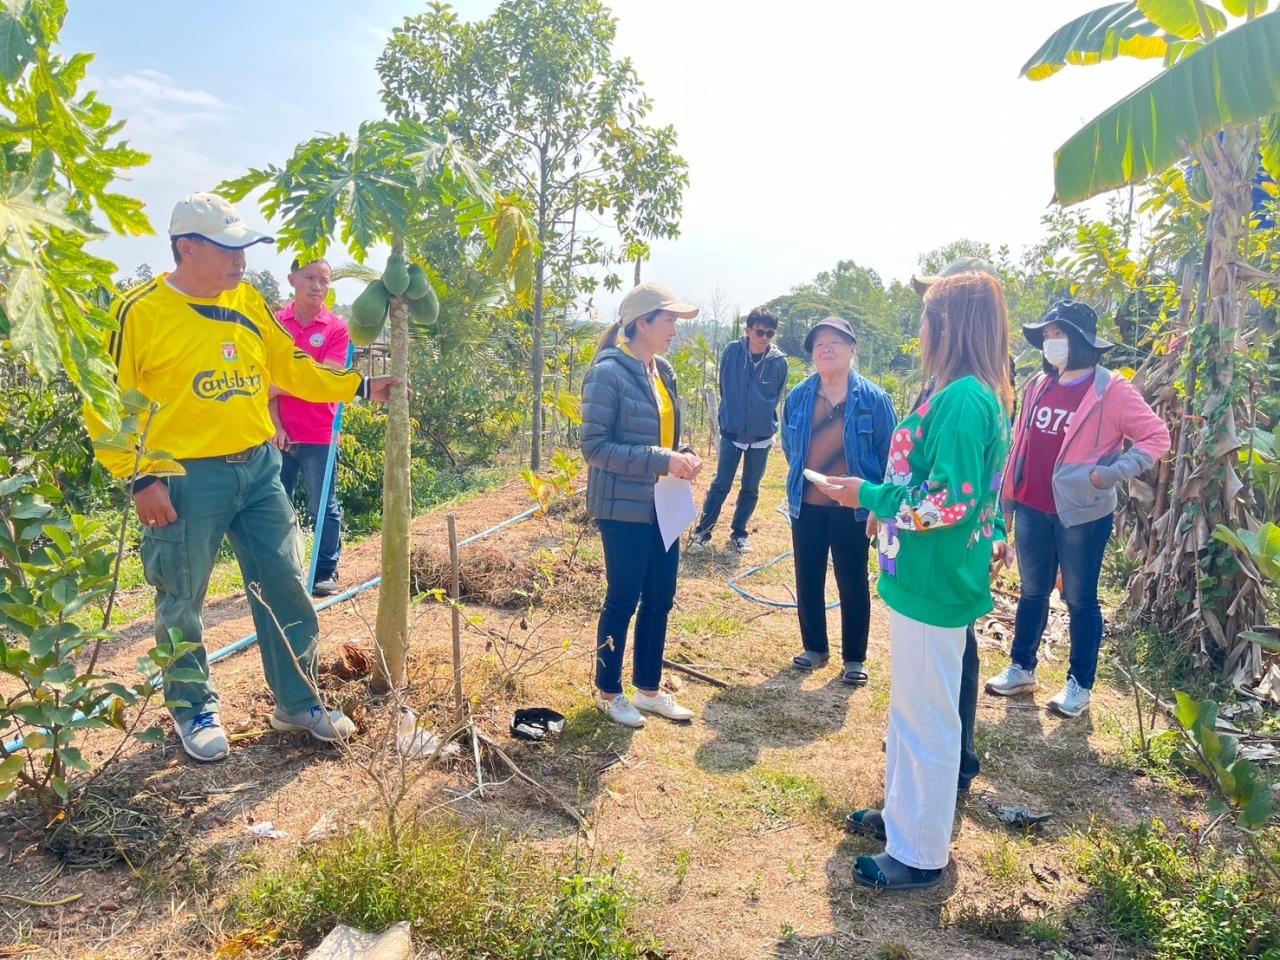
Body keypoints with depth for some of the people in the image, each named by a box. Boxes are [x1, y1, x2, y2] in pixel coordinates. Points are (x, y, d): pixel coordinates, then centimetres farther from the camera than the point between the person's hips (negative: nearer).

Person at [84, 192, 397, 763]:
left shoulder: (249, 302, 6)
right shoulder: (141, 311, -10)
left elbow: (291, 367, 16)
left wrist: (360, 387, 11)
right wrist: (140, 478, -14)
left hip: (259, 467, 5)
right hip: (185, 480, -5)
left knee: (285, 587, 9)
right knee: (181, 603, 9)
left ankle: (297, 702, 24)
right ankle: (194, 711, 29)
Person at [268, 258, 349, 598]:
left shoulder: (337, 328, -1)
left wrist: (282, 386, -10)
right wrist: (276, 425, -8)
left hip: (318, 436, -2)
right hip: (280, 435, 2)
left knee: (324, 507, 6)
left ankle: (326, 573, 16)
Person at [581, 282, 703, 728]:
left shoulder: (664, 372, 9)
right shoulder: (608, 373, -14)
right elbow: (595, 446, -18)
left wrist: (684, 456, -1)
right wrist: (662, 461, -23)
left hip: (663, 507, 8)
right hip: (624, 508, -7)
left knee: (660, 599, 13)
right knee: (623, 600, 5)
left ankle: (648, 689, 30)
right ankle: (609, 692, 24)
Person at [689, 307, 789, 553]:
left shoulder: (779, 361, -10)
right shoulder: (732, 351, -9)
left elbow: (777, 396, 6)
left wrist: (764, 418, 11)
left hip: (762, 436, 1)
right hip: (731, 431, 0)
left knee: (750, 488, 11)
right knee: (721, 484, 2)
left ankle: (739, 533, 24)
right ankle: (703, 530, 13)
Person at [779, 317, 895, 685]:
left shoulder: (874, 399, -10)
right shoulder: (799, 397, -2)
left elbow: (890, 454, -4)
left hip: (853, 508, -3)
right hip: (807, 506, 3)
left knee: (853, 584, 8)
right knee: (807, 581, 12)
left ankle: (854, 658, 23)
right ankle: (815, 648, 31)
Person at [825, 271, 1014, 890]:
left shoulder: (961, 399, -21)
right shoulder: (977, 396, 10)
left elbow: (949, 501, -25)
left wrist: (870, 495, -15)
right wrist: (888, 506, 18)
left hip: (934, 584, -10)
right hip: (928, 577, 10)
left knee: (925, 718, 4)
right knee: (910, 708, 22)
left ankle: (919, 854, 20)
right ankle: (903, 813, 40)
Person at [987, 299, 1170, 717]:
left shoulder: (1111, 389, -11)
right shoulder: (1039, 385, 7)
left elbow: (1156, 437, -9)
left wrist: (1112, 472, -20)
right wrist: (1008, 493, 13)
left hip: (1081, 513, -5)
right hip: (1032, 509, 5)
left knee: (1079, 599, 7)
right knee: (1032, 591, 17)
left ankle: (1080, 685, 22)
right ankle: (1021, 668, 32)